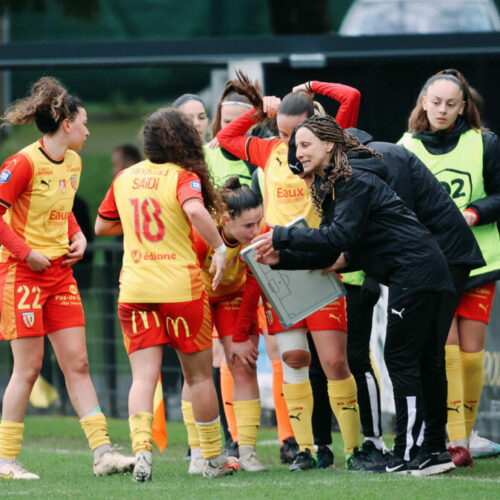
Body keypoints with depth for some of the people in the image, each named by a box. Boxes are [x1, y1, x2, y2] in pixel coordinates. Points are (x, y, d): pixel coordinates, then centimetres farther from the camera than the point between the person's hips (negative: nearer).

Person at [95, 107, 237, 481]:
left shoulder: (125, 178, 9)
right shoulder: (183, 177, -8)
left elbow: (102, 225, 21)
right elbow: (195, 210, -29)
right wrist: (220, 247, -19)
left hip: (134, 289, 3)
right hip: (181, 286, -3)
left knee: (143, 376, -1)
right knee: (199, 374, 10)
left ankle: (141, 449, -23)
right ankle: (213, 458, 19)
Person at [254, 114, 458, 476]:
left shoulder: (355, 181, -14)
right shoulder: (331, 185, 17)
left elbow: (340, 238, -24)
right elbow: (331, 251, 13)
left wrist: (283, 236, -20)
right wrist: (283, 258, 2)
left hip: (415, 270, -10)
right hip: (422, 272, 10)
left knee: (401, 359, -9)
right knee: (425, 362, 11)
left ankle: (408, 453, -9)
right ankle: (434, 450, 15)